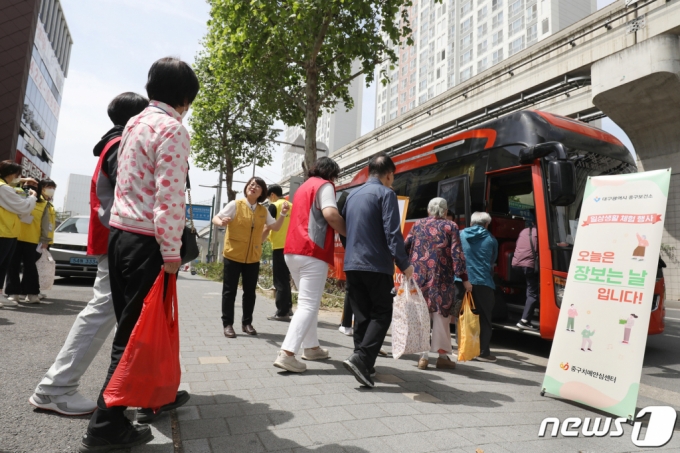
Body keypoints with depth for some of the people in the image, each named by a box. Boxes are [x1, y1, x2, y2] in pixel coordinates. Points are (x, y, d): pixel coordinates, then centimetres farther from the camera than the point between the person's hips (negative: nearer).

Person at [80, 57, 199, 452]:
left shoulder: (134, 124, 16)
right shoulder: (172, 129, -12)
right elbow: (170, 195, -19)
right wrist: (172, 251, -16)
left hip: (120, 234, 9)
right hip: (146, 241, -9)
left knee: (134, 325, 16)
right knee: (137, 330, -2)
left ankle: (159, 393, 33)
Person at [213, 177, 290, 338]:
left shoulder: (263, 211, 7)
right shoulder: (235, 205, -4)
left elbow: (275, 227, 11)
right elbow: (216, 218, -7)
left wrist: (283, 214, -5)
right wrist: (222, 222, -30)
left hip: (253, 258, 4)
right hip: (233, 255, -3)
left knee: (250, 291, 10)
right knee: (229, 291, 3)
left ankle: (247, 323, 22)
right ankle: (227, 324, 13)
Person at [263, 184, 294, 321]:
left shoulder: (274, 206, -6)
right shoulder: (291, 206, 13)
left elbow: (267, 228, -10)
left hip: (280, 247, -7)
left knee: (280, 280, -2)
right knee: (285, 278, 18)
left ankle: (282, 312, 1)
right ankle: (287, 307, 22)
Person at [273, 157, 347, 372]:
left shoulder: (303, 187, 24)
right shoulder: (324, 185, -2)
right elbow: (330, 214, -19)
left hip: (293, 250, 9)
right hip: (312, 252, -9)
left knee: (308, 301, 18)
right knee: (309, 305, -8)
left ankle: (311, 347, 25)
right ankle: (287, 354, -15)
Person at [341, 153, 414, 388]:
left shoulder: (353, 195, 16)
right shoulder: (386, 193, -6)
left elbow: (343, 227, 20)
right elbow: (392, 232, -15)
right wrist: (404, 263, -11)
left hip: (352, 264, 7)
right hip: (376, 265, -7)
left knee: (361, 315, 12)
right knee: (381, 315, 2)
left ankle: (363, 364, 17)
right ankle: (361, 358, -12)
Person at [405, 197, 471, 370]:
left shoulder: (418, 225, 12)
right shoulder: (450, 226, 3)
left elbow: (406, 248, 7)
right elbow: (457, 254, -4)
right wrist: (464, 278, -3)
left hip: (418, 275, 3)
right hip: (441, 277, -2)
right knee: (441, 315, 7)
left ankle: (423, 355, 10)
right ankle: (442, 355, 13)